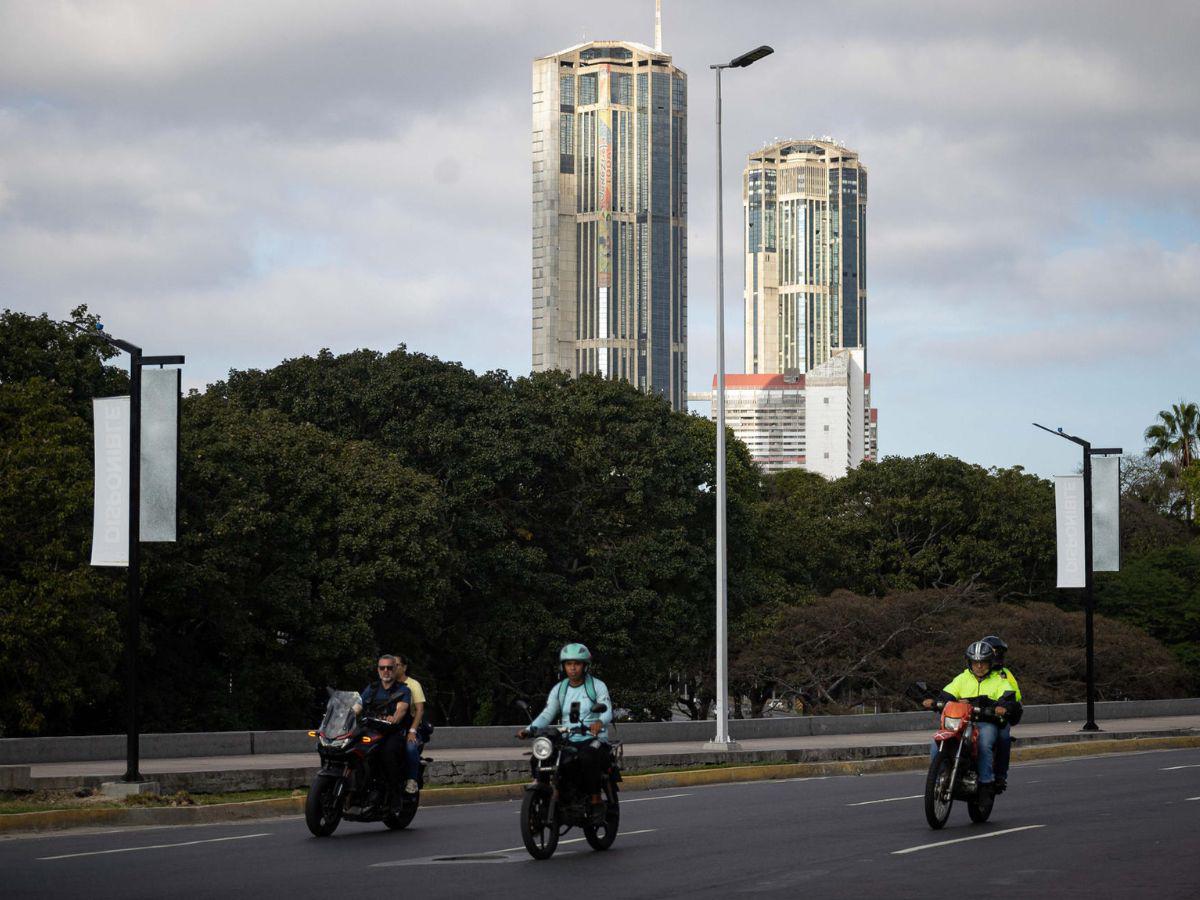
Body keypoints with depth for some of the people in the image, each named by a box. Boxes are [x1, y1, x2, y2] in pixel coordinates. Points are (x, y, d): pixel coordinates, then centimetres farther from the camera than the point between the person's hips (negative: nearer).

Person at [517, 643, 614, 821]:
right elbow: (547, 714, 3)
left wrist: (600, 722, -38)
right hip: (567, 742, 4)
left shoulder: (597, 686, 2)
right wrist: (529, 729, -16)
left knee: (587, 758, -38)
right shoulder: (559, 689, 13)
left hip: (594, 739, -4)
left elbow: (607, 710, -13)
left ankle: (596, 800, -24)